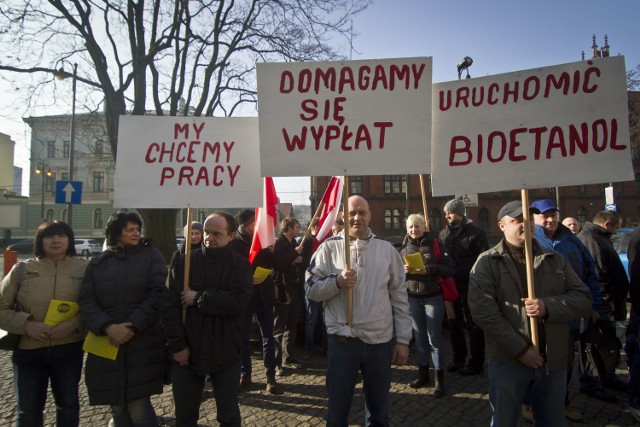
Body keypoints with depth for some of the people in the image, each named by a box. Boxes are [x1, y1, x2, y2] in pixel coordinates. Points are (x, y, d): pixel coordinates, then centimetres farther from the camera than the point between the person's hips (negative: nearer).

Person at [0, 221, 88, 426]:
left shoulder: (83, 268, -3)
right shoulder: (22, 269, 0)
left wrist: (73, 324, -20)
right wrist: (26, 325, -14)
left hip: (69, 350, 0)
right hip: (27, 351, 1)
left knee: (68, 404, 17)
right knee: (28, 410, 12)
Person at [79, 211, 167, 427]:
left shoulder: (152, 256, 1)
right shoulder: (97, 262, 9)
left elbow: (158, 294, -8)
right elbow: (86, 300, 2)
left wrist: (133, 326, -15)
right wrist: (107, 327, -14)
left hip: (143, 345, -3)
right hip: (107, 345, 3)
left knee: (139, 409, -5)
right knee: (118, 408, 13)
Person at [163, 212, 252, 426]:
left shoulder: (240, 265, -6)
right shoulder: (184, 262, -2)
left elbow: (238, 302, -22)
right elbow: (170, 306, -7)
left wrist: (199, 298, -16)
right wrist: (177, 345, -11)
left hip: (226, 353, -2)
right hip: (187, 352, 2)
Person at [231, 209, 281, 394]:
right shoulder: (233, 243, -7)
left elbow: (273, 265, 8)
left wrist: (272, 251, -11)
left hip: (264, 295, 3)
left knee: (268, 336, 5)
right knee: (243, 337, 8)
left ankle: (271, 376, 14)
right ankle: (245, 375, 23)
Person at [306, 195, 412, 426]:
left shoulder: (387, 248, 2)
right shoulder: (329, 247, -2)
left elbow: (399, 296, 4)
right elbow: (311, 288, -3)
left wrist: (403, 340, 3)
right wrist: (337, 281, -21)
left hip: (380, 341, 2)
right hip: (341, 341, -1)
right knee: (338, 407, 15)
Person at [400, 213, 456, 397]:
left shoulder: (435, 243, -6)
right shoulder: (404, 247, 4)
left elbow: (451, 268, -10)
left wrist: (429, 269, -23)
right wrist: (404, 270, -11)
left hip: (433, 297, -3)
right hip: (413, 298, 4)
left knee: (435, 338, 1)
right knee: (419, 337, 13)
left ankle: (440, 379, 14)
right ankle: (423, 373, 29)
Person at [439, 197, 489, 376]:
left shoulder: (475, 233, -8)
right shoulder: (444, 233, 9)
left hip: (470, 287, -5)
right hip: (450, 285, 5)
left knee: (473, 325, 6)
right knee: (454, 324, 14)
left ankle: (476, 362, 19)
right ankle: (458, 358, 30)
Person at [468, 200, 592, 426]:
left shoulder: (555, 260, 8)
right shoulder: (487, 262, -5)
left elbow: (584, 299, 1)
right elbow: (483, 311, -15)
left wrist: (548, 307, -17)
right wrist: (520, 349, -16)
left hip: (553, 361, 4)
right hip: (507, 361, -3)